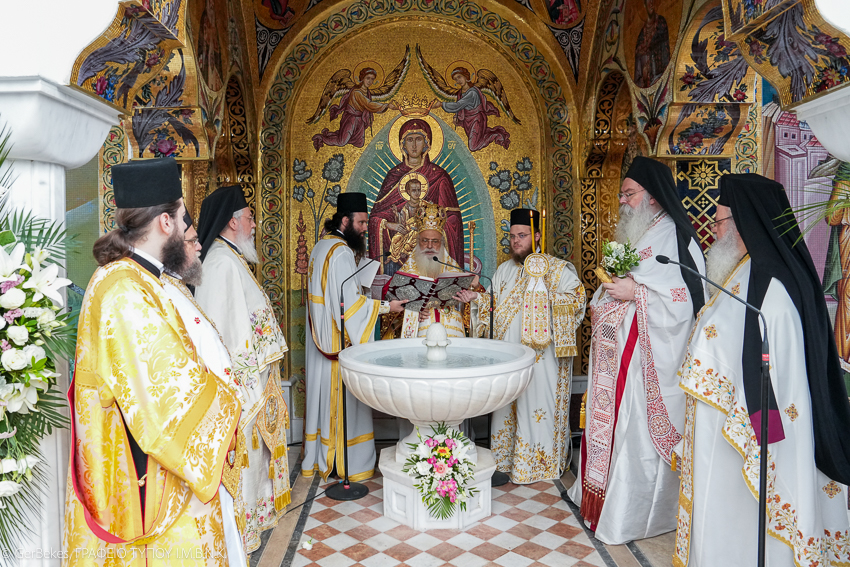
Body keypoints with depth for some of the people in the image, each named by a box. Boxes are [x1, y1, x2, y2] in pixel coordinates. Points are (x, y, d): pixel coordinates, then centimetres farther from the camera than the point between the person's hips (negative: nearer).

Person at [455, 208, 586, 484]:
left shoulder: (558, 268, -1)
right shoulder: (504, 269, 17)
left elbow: (577, 299, -6)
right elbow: (496, 304, 20)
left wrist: (545, 294, -15)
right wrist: (477, 298, 4)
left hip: (540, 353, -5)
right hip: (507, 352, 5)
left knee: (536, 402, -3)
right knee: (506, 402, 9)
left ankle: (535, 463, 13)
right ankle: (505, 459, 22)